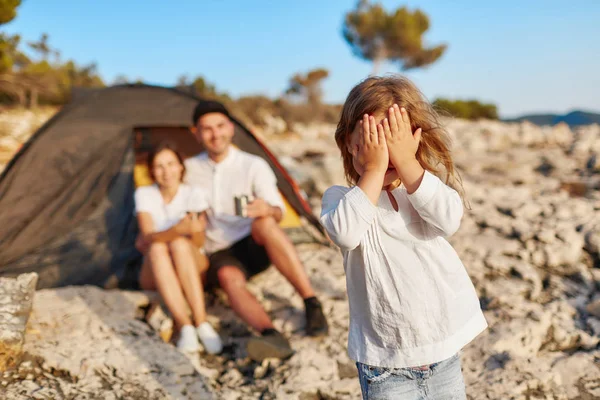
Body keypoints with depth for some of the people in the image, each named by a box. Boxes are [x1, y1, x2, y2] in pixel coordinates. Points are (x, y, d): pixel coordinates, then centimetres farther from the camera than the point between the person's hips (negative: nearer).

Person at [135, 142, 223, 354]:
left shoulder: (192, 195, -4)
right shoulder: (144, 194, -4)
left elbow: (199, 243, -14)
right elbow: (147, 237, -20)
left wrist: (195, 230, -38)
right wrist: (178, 229, -40)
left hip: (192, 270, 0)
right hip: (156, 273, 0)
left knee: (180, 244, -33)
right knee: (157, 249, -33)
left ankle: (202, 323, -39)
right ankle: (185, 326, -41)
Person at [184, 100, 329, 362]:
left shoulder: (253, 166, -3)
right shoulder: (190, 169, 5)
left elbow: (278, 212, -10)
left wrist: (267, 209, -34)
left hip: (255, 247, -1)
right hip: (218, 257, 1)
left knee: (264, 223, -36)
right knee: (229, 278, -35)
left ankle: (312, 305, -36)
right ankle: (271, 336, -59)